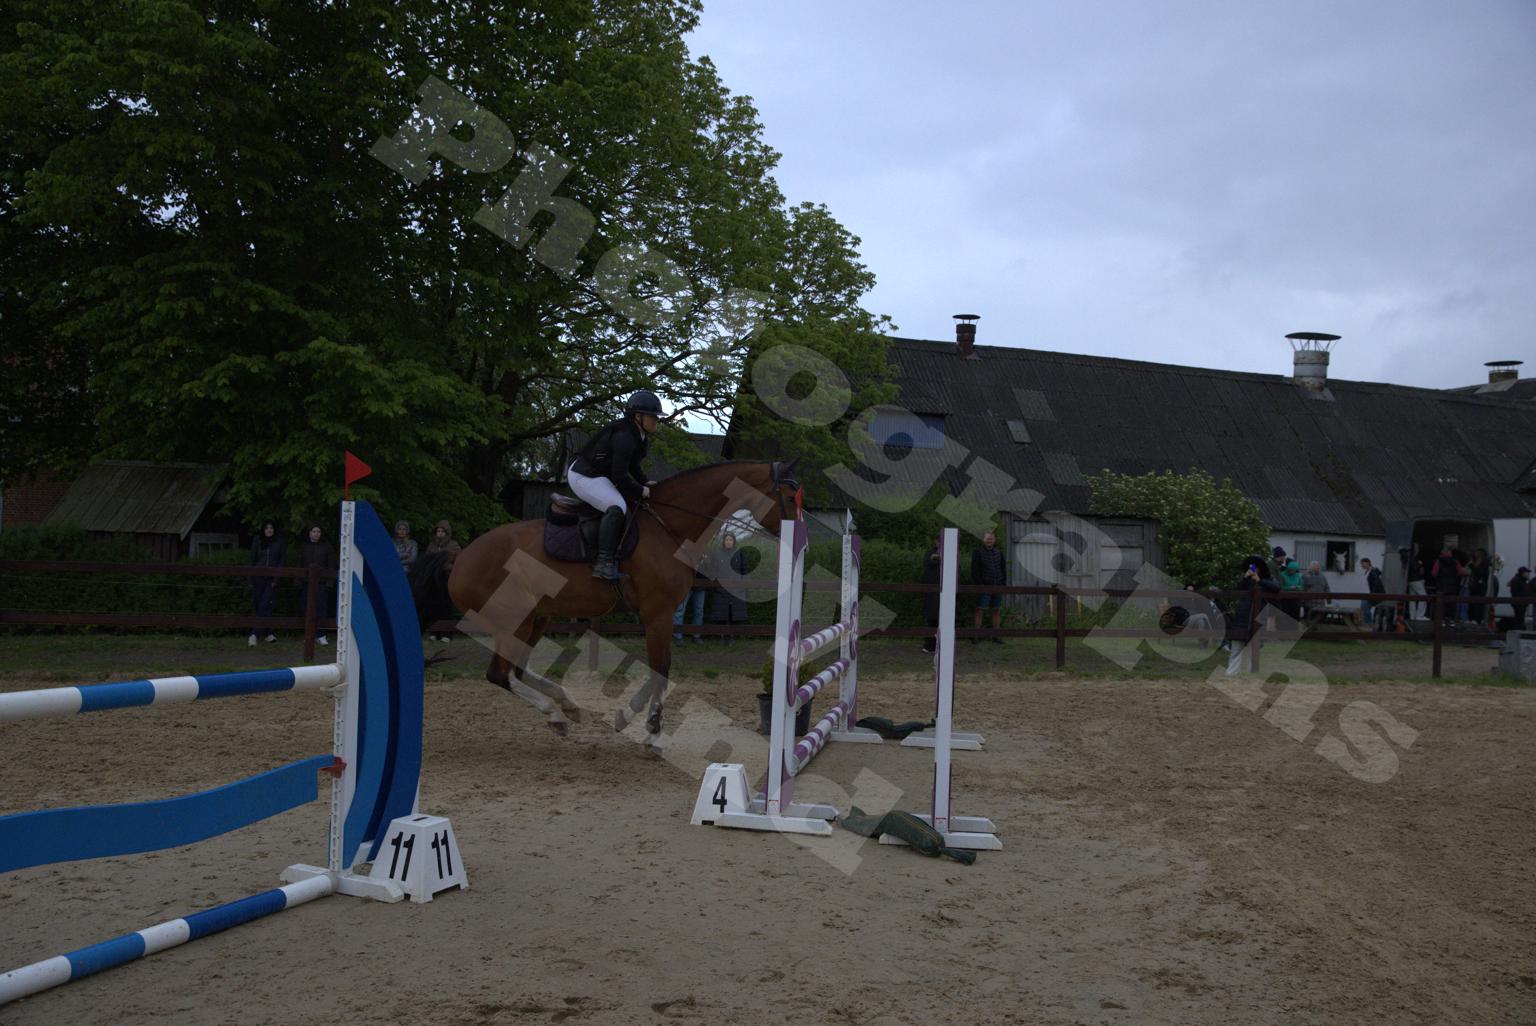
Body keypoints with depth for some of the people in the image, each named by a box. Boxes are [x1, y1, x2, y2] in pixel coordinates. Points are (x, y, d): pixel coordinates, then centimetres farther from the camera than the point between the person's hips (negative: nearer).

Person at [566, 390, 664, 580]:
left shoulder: (639, 436, 6)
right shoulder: (624, 436, -26)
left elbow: (633, 464, 22)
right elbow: (619, 477, -26)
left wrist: (644, 482, 7)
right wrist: (640, 491, -13)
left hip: (599, 475, 12)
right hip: (583, 476, -12)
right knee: (617, 507, -29)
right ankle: (604, 563, -30)